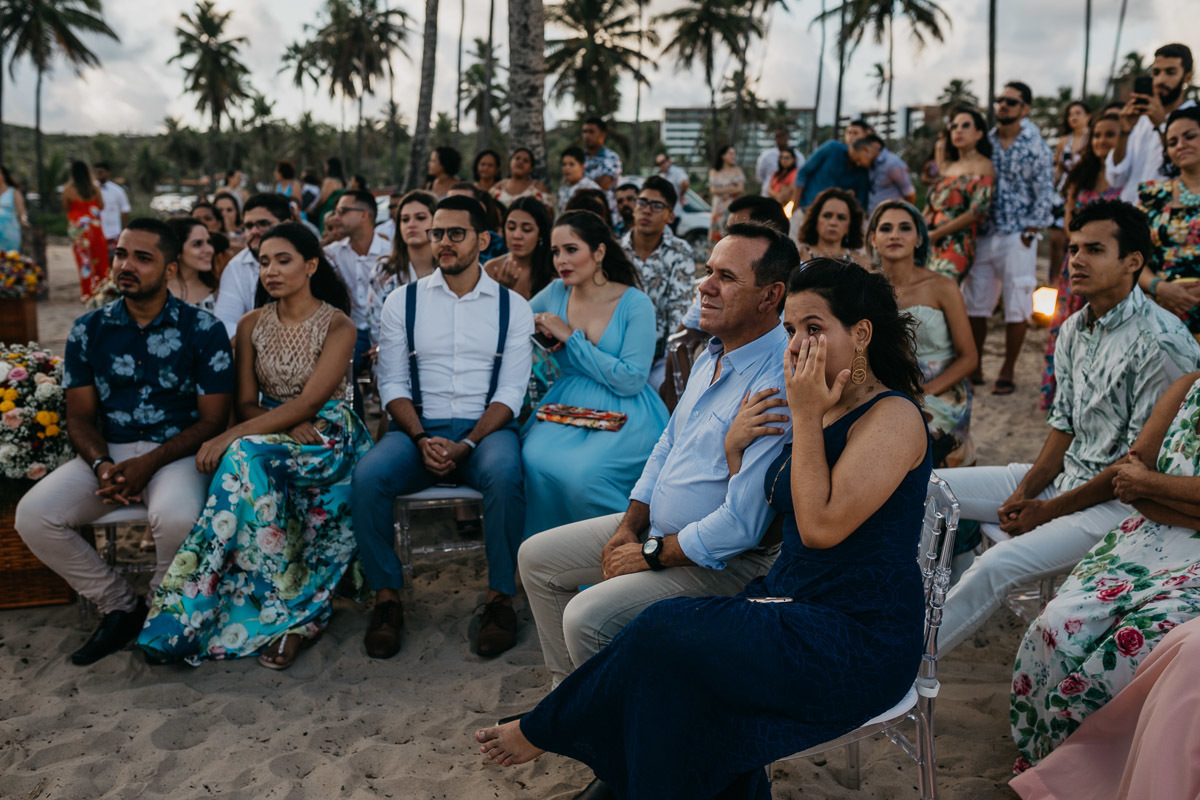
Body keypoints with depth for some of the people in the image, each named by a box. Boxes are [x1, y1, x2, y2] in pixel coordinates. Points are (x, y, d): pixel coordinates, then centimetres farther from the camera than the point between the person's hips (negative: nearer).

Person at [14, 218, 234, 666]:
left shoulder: (202, 330, -3)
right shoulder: (88, 330, 8)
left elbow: (213, 419, -5)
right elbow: (80, 416, 9)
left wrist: (148, 464, -17)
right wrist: (102, 466, -13)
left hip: (177, 452, -4)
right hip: (107, 453, 4)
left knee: (177, 518, -35)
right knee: (32, 515, -19)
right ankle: (119, 606, 1)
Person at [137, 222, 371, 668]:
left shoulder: (337, 325, -6)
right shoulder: (252, 325, 10)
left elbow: (309, 402, -17)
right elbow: (246, 403, 7)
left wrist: (231, 437, -25)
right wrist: (287, 426, -15)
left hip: (327, 437, -4)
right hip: (271, 435, 4)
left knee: (245, 458, -33)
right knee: (246, 460, -33)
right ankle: (294, 614, -26)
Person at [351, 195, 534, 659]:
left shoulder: (512, 306, 7)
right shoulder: (403, 302, 10)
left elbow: (511, 391, 0)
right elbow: (392, 384, 6)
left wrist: (466, 445, -16)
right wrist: (422, 439, -12)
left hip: (485, 428, -1)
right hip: (419, 428, 2)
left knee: (505, 475, -35)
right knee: (367, 475, -28)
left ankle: (500, 598, -18)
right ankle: (387, 597, -12)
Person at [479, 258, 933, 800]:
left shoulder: (893, 417, -14)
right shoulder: (823, 411, 12)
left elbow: (822, 526, -24)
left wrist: (805, 417, -17)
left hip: (860, 641, -8)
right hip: (792, 603, 8)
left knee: (664, 635, -16)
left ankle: (543, 731, 6)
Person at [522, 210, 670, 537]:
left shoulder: (636, 304, -4)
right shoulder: (555, 293, 10)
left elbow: (630, 380, -12)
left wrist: (571, 336, -10)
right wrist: (537, 325, 3)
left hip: (625, 415, -4)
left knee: (582, 474, -33)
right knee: (538, 462, -30)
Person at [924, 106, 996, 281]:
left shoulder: (983, 166, -1)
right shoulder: (947, 165, 21)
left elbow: (977, 212, -10)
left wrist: (936, 234, -10)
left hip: (956, 246, -7)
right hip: (929, 246, 7)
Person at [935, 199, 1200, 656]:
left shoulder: (1163, 344, -18)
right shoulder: (1074, 330, 7)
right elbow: (1064, 425, 11)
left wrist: (1050, 509, -15)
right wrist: (1025, 492, -4)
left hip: (1118, 501, -8)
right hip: (1064, 477, 8)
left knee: (998, 565, -28)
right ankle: (962, 581, 11)